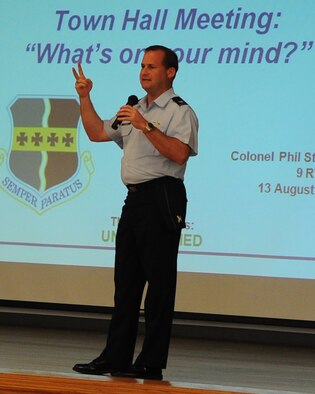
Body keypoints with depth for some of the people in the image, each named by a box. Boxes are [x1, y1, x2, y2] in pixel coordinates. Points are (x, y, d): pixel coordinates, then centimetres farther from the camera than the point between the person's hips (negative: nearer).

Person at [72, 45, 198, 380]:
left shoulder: (180, 111, -5)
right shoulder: (134, 110, 22)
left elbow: (179, 153, -20)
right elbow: (97, 133, 24)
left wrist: (146, 126, -23)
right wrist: (84, 97, 15)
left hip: (162, 198, -9)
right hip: (134, 198, 9)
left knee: (159, 282, -6)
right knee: (125, 280, 9)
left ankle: (152, 363, -4)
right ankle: (116, 358, 13)